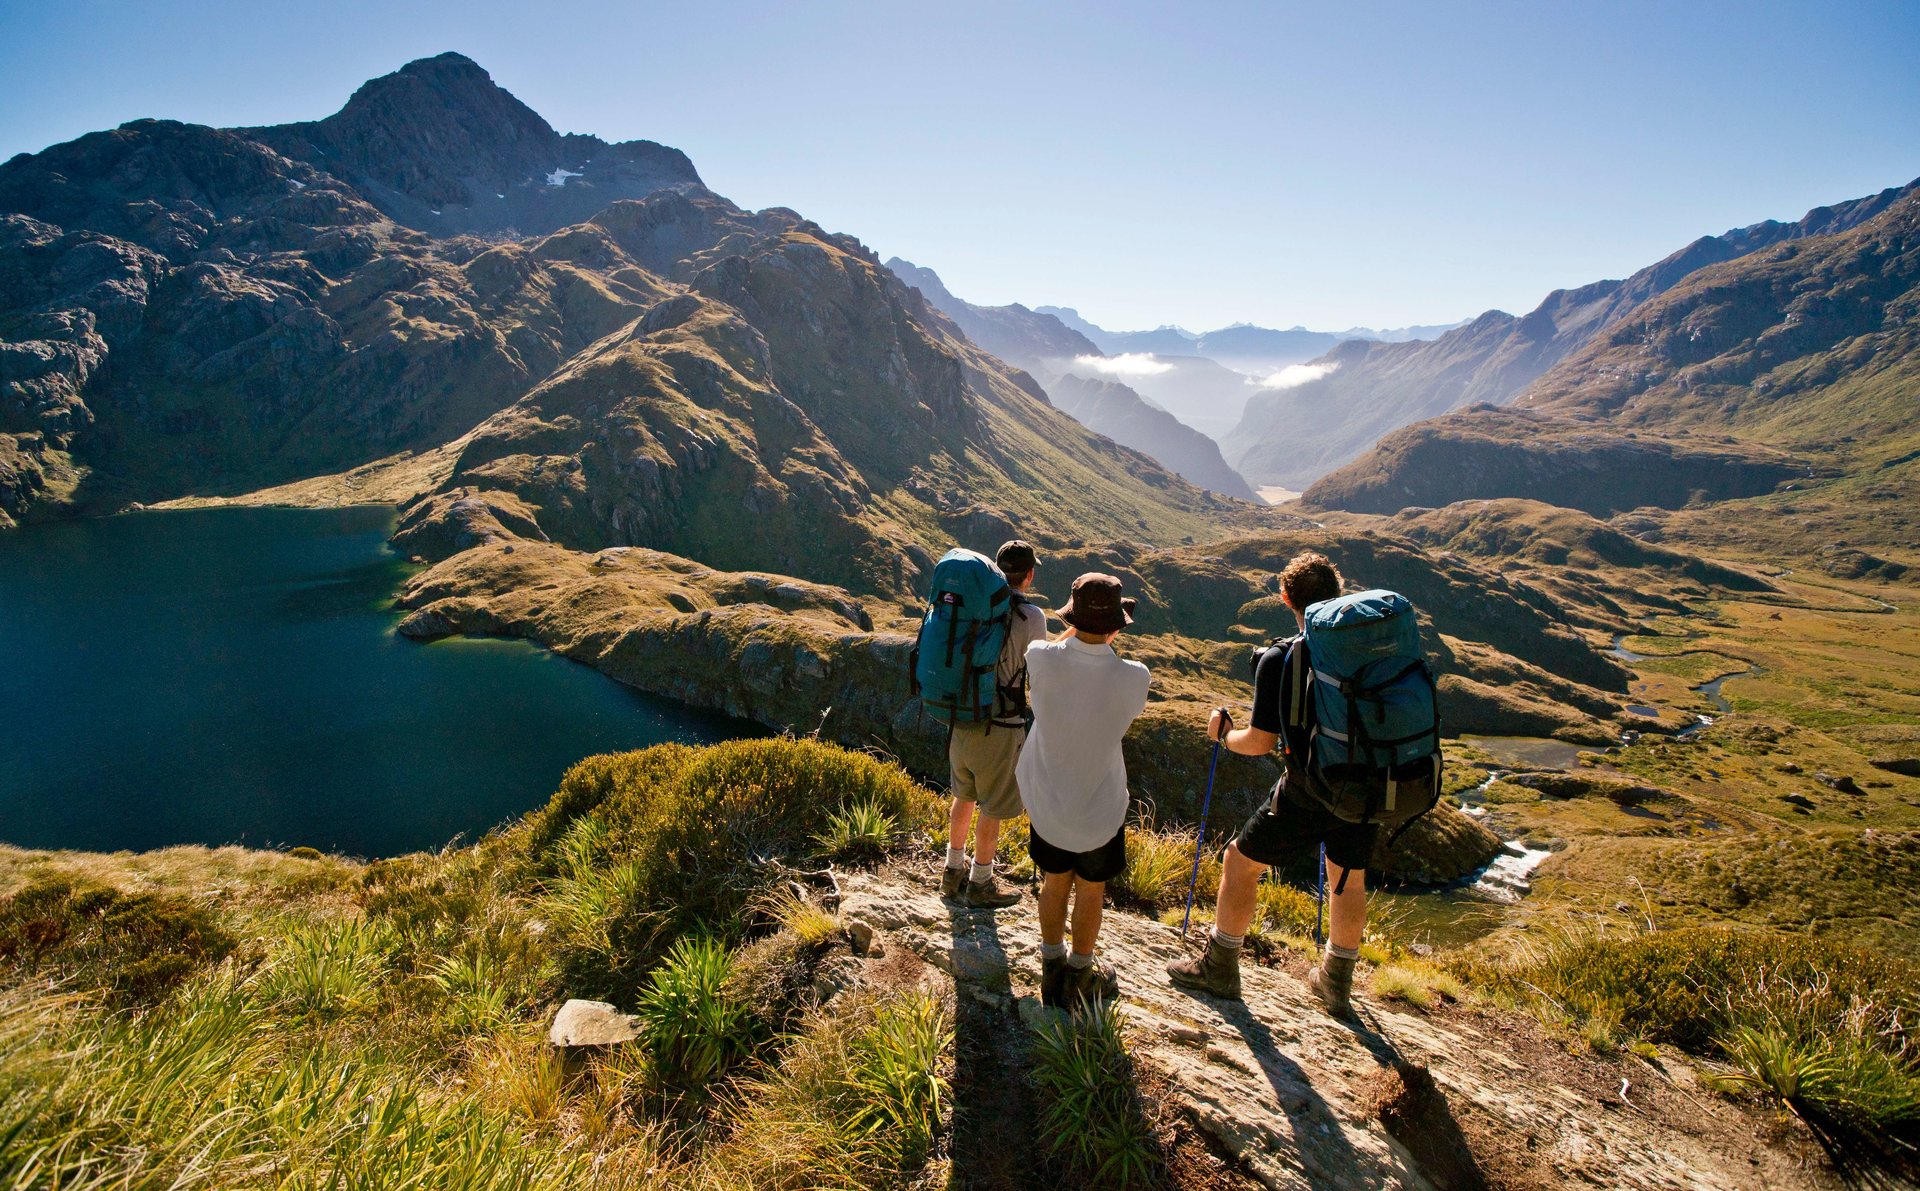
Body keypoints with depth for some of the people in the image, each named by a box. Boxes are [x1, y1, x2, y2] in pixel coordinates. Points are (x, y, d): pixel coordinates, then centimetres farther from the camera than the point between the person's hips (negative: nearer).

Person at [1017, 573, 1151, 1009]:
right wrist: (1108, 644, 0)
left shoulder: (1042, 658, -22)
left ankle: (1052, 972, 42)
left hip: (1044, 801, 2)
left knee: (1054, 883, 22)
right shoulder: (1132, 677, -24)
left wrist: (1079, 630, 9)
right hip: (1100, 809, -2)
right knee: (1090, 891, 20)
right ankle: (1079, 979, 40)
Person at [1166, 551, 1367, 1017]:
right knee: (1349, 879, 26)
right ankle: (1336, 983, 44)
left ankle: (1219, 969, 28)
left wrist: (1223, 732, 6)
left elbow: (1259, 743, -13)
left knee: (1241, 862, 15)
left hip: (1307, 795, -5)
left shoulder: (1279, 660, -16)